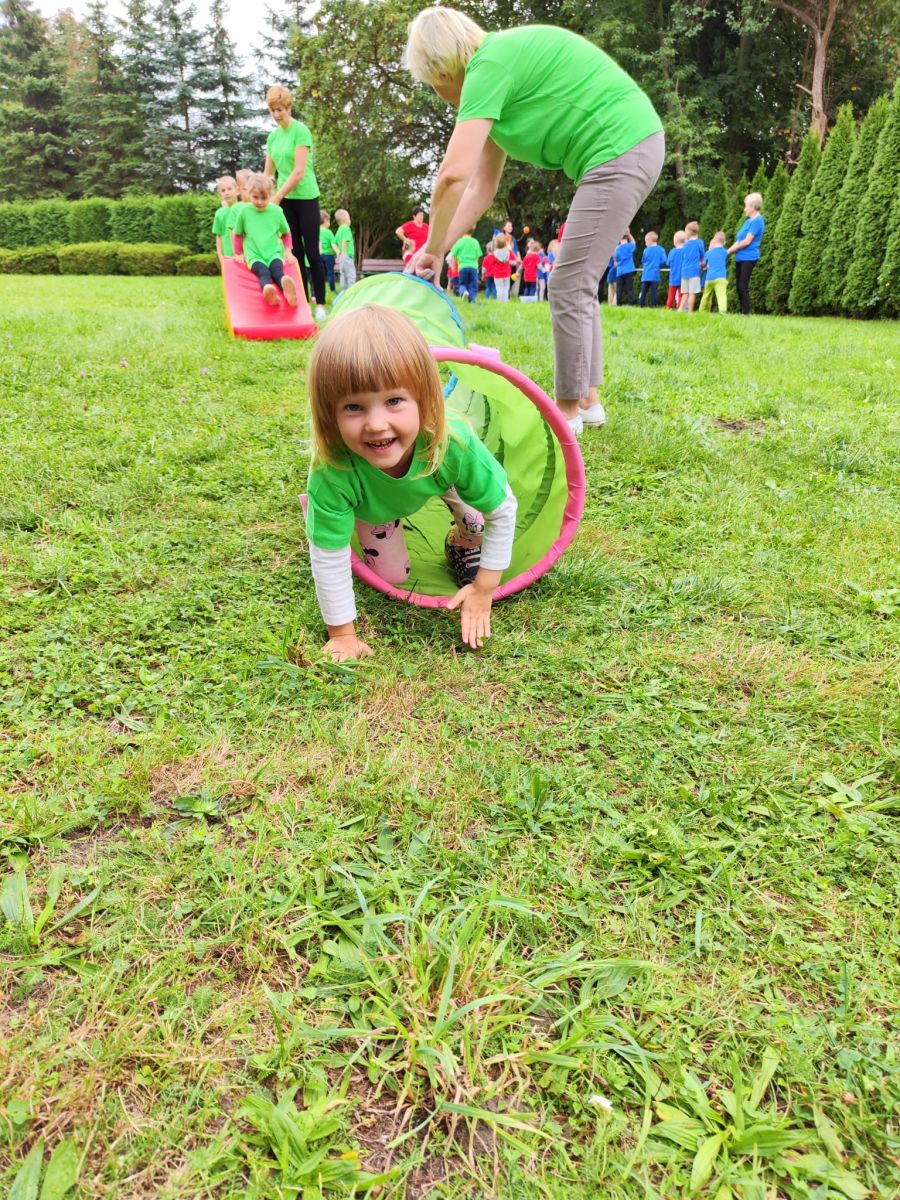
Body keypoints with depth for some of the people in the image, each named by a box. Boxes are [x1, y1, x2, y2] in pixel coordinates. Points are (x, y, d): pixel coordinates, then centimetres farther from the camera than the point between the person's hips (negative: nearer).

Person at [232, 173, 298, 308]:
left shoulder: (277, 211, 5)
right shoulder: (244, 211, 2)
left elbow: (286, 233, 20)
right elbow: (238, 234, 16)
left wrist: (287, 250, 11)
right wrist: (238, 254, 16)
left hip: (274, 252, 0)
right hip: (254, 255, 0)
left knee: (277, 271, -33)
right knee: (263, 272, -34)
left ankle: (288, 291, -66)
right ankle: (267, 290, -67)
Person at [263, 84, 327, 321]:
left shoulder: (301, 131, -8)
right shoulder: (273, 136, 10)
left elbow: (299, 171, -17)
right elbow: (268, 173, 14)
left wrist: (276, 197, -17)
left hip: (305, 197, -6)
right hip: (285, 199, 6)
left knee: (312, 252, -5)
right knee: (295, 252, 5)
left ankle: (320, 305, -1)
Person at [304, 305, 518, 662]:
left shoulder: (454, 445, -44)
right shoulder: (332, 472, -45)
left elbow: (504, 510, -28)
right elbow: (329, 559, -33)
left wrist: (483, 590, -21)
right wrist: (342, 633, -22)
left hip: (435, 477, 1)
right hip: (369, 503, -1)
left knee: (476, 509, -21)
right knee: (391, 575, 4)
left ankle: (462, 545, 15)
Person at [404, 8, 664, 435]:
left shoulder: (488, 66, -13)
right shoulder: (499, 64, 18)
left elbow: (454, 175, -22)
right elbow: (482, 187, 16)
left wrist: (433, 247, -9)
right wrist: (439, 247, 11)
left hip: (621, 151, -10)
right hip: (627, 149, 10)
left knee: (568, 287, -7)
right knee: (579, 284, 13)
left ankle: (568, 411, 2)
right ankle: (588, 399, 19)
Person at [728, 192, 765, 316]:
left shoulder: (757, 221, -10)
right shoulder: (749, 220, 18)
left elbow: (747, 241, -16)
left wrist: (730, 250, -8)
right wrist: (730, 250, 5)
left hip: (748, 258, -9)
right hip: (740, 258, 9)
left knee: (743, 286, -10)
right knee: (739, 286, 8)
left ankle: (746, 313, -6)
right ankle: (742, 312, 12)